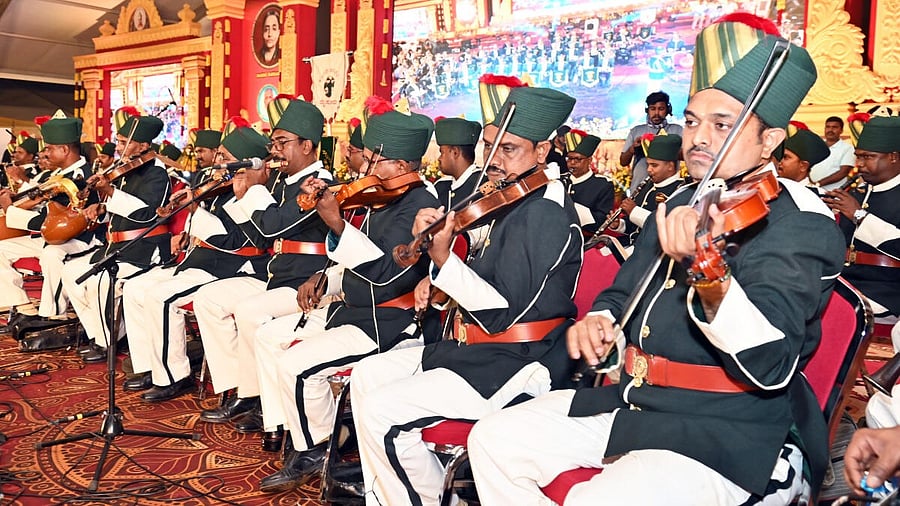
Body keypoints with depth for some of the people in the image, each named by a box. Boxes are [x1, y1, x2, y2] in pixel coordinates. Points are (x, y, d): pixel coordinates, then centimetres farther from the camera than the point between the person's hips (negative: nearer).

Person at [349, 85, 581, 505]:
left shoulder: (545, 212, -19)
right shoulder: (508, 201, 10)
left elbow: (502, 312, -25)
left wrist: (442, 259, -31)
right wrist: (437, 282, 5)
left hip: (519, 366, -10)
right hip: (478, 348, 10)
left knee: (380, 411, -18)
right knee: (368, 374, 12)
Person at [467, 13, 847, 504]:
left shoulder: (800, 223, -13)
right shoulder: (682, 207, 11)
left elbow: (771, 366, -27)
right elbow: (625, 289, 21)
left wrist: (708, 273, -46)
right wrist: (599, 318, -3)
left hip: (731, 436, -7)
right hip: (635, 401, 8)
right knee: (493, 439, 1)